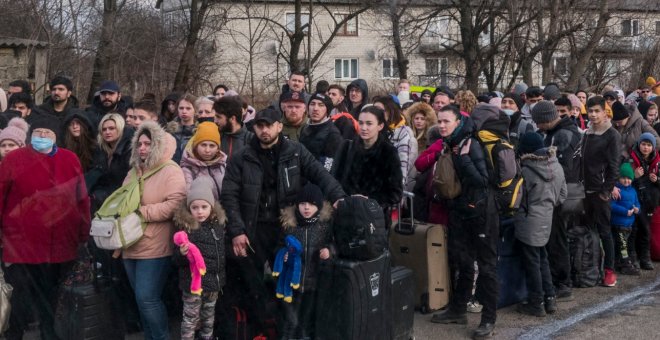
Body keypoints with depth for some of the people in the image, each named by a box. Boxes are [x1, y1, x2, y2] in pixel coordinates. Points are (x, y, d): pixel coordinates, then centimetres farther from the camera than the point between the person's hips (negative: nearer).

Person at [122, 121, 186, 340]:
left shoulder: (171, 171, -8)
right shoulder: (133, 172, 16)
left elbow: (175, 205, -20)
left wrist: (141, 212, -19)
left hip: (154, 247, -8)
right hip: (131, 246, 8)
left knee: (147, 298, -9)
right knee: (142, 299, 13)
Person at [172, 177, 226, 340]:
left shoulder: (219, 224, 1)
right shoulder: (185, 228, -15)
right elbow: (176, 261, -15)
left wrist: (221, 277, 18)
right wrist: (182, 254, -35)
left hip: (214, 280, 6)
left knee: (209, 315, 22)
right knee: (190, 318, 4)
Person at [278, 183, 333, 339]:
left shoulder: (325, 224, -6)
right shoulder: (289, 223, -6)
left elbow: (332, 244, 8)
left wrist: (328, 250, -12)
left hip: (314, 283, 1)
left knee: (308, 324, 13)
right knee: (292, 322, 5)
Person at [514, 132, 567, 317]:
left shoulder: (526, 171, -19)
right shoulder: (557, 167, 2)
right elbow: (562, 195, 10)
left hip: (528, 223, -7)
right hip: (546, 221, 7)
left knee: (531, 263, 3)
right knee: (542, 260, 19)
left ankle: (536, 303, 10)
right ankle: (549, 298, 22)